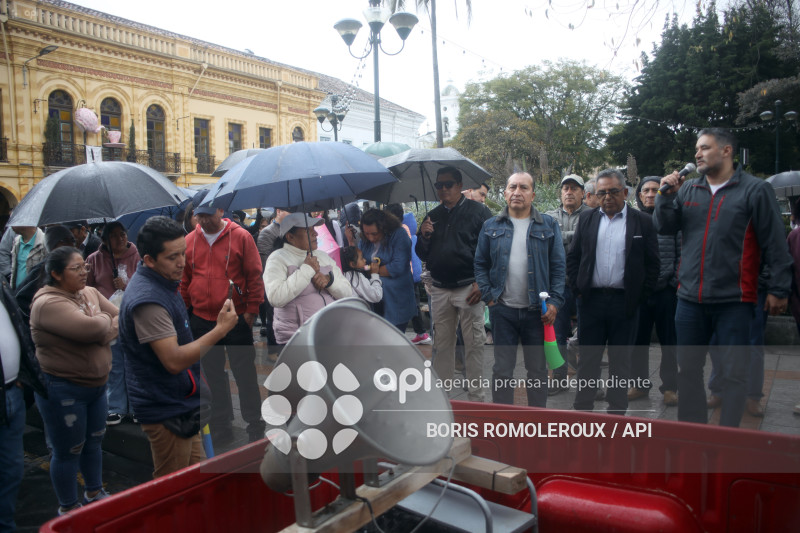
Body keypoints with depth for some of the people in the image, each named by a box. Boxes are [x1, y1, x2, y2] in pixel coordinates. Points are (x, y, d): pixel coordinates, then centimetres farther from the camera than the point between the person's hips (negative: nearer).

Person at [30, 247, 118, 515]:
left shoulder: (90, 293, 4)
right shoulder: (48, 303, -22)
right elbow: (91, 328, -32)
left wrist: (104, 330, -18)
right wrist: (105, 319, -12)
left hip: (96, 384, 7)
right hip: (63, 390, -7)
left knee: (93, 442, 22)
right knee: (68, 452, 8)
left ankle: (94, 493, 42)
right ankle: (68, 509, 27)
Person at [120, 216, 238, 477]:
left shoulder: (164, 282, 6)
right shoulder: (148, 299, -27)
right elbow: (174, 361, -31)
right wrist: (221, 329, -29)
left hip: (183, 403, 10)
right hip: (166, 410, -10)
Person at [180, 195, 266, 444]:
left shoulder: (241, 237, -6)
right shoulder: (189, 241, 5)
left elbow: (255, 275, -5)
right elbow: (183, 280, 13)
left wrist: (251, 309, -7)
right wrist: (184, 310, 10)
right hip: (201, 320, 4)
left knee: (245, 374, 2)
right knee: (213, 375, 14)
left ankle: (255, 425, 14)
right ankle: (221, 424, 28)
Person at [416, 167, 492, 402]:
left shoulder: (478, 211, -1)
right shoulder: (433, 216, 14)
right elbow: (422, 255, 17)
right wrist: (424, 236, -4)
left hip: (469, 288, -4)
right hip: (440, 289, 5)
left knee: (474, 344, 0)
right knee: (441, 344, 11)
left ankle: (476, 396, 9)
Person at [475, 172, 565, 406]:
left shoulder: (548, 225, 4)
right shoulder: (491, 226, 6)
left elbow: (558, 266, 2)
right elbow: (480, 264, 8)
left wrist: (554, 301, -7)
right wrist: (488, 295, -3)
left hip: (537, 310, 0)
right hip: (503, 310, 0)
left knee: (538, 369, 11)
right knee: (502, 369, 8)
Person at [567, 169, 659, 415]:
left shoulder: (642, 222, 1)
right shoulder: (587, 219, 8)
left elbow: (652, 264, 1)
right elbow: (572, 257, 9)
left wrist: (638, 296, -4)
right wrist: (577, 289, 1)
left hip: (624, 302, -1)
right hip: (591, 300, 2)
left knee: (620, 360, 8)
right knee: (588, 358, 9)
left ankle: (616, 411, 20)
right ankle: (582, 409, 19)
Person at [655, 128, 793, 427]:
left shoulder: (754, 190, -2)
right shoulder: (688, 190, 10)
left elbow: (775, 244, -3)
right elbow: (665, 228, 7)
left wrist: (778, 289, -6)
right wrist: (666, 196, -6)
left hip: (733, 301, -4)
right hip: (690, 299, 5)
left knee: (734, 373, 3)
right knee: (688, 369, 12)